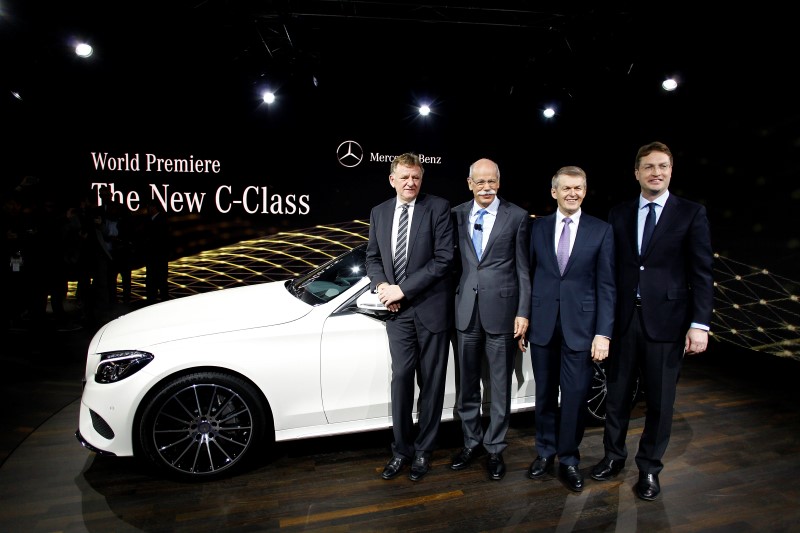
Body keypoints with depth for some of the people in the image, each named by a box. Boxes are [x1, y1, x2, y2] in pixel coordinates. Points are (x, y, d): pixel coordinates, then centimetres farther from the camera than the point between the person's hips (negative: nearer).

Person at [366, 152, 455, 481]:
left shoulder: (438, 207, -6)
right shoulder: (379, 213, 9)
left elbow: (443, 258, -13)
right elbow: (373, 257, 15)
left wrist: (402, 289, -15)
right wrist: (381, 285, -5)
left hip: (431, 308, -3)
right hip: (398, 312, 3)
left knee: (431, 382, 8)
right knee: (400, 379, 6)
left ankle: (423, 450, 25)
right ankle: (401, 449, 23)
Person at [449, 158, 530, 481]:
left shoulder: (517, 217, -1)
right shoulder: (457, 215, 6)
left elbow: (523, 269, -1)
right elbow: (453, 261, 10)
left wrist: (523, 313, -6)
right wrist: (451, 304, 4)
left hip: (501, 310, -2)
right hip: (466, 310, 3)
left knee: (500, 386, 9)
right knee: (467, 384, 14)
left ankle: (495, 448, 27)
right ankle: (471, 442, 34)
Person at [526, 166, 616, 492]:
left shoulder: (601, 230, 1)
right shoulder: (538, 227, 6)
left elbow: (606, 285, -2)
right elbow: (530, 275, 6)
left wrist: (603, 333, -8)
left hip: (580, 325, -1)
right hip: (543, 325, 2)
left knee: (575, 396, 5)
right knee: (545, 394, 13)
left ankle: (568, 459, 25)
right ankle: (545, 453, 31)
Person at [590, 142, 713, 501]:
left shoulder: (691, 214, 1)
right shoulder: (619, 214, 7)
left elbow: (701, 273, -3)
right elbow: (610, 269, 6)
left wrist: (699, 324, -10)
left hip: (666, 320, -2)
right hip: (623, 319, 2)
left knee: (659, 401, 9)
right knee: (617, 394, 12)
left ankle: (649, 468, 28)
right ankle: (614, 456, 31)